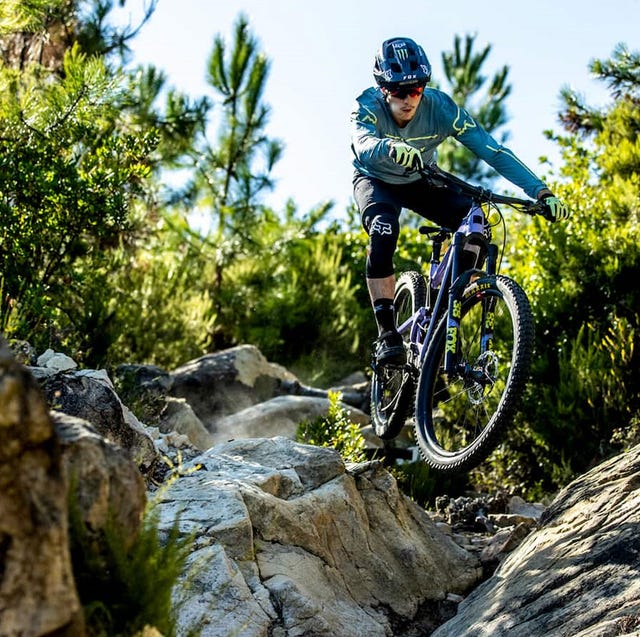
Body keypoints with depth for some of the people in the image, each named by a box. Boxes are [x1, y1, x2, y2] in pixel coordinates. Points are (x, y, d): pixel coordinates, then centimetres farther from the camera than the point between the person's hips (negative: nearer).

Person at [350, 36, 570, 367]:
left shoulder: (441, 108, -29)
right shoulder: (368, 106, -32)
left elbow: (494, 151, -33)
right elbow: (363, 146, -53)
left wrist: (542, 192, -43)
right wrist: (391, 147, -78)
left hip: (420, 182, 2)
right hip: (375, 181, -2)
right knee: (384, 231, -35)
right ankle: (387, 334, -26)